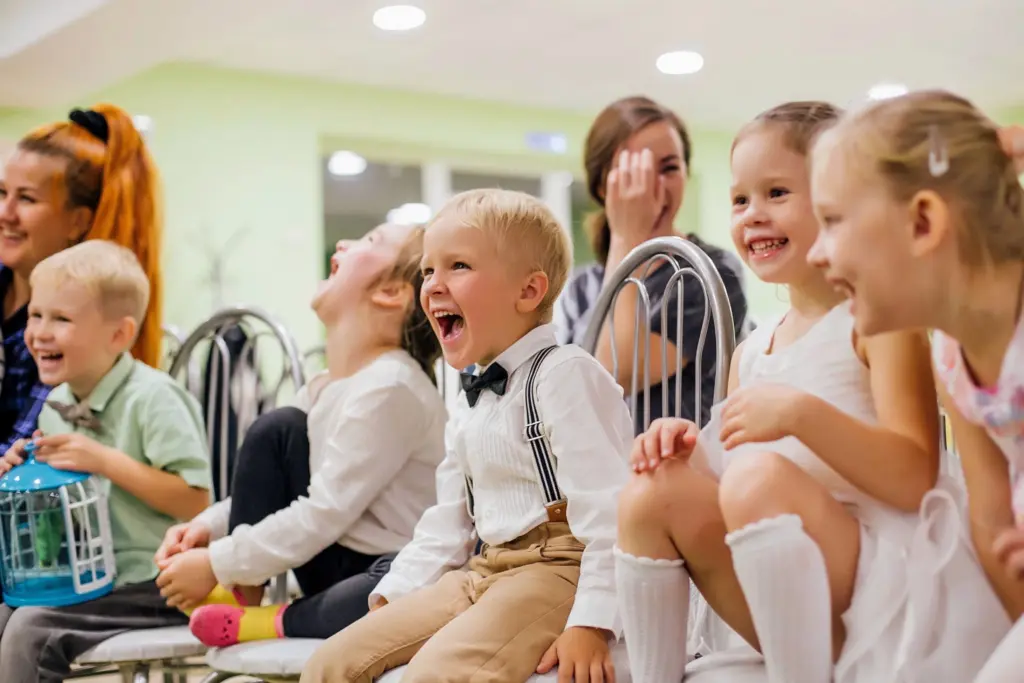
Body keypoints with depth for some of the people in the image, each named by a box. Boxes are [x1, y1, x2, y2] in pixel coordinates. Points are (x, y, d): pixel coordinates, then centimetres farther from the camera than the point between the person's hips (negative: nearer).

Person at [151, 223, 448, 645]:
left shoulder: (389, 388, -21)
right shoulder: (326, 387, 6)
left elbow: (322, 516, -22)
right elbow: (272, 485, 15)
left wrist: (216, 564, -18)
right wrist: (206, 527, -2)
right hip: (337, 564, 8)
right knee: (277, 429, 0)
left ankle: (273, 622, -16)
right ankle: (241, 596, 0)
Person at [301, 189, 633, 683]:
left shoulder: (564, 375, -12)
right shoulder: (470, 401, 18)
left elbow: (608, 511, -19)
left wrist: (591, 624, -24)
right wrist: (391, 597, 14)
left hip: (555, 568, -9)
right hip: (482, 573, 9)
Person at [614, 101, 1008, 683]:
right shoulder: (752, 352, 14)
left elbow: (914, 480, -16)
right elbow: (722, 502, 15)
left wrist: (801, 413, -28)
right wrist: (686, 448, -6)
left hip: (878, 587, -6)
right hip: (781, 601, 6)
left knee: (758, 478, -31)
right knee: (653, 494, -14)